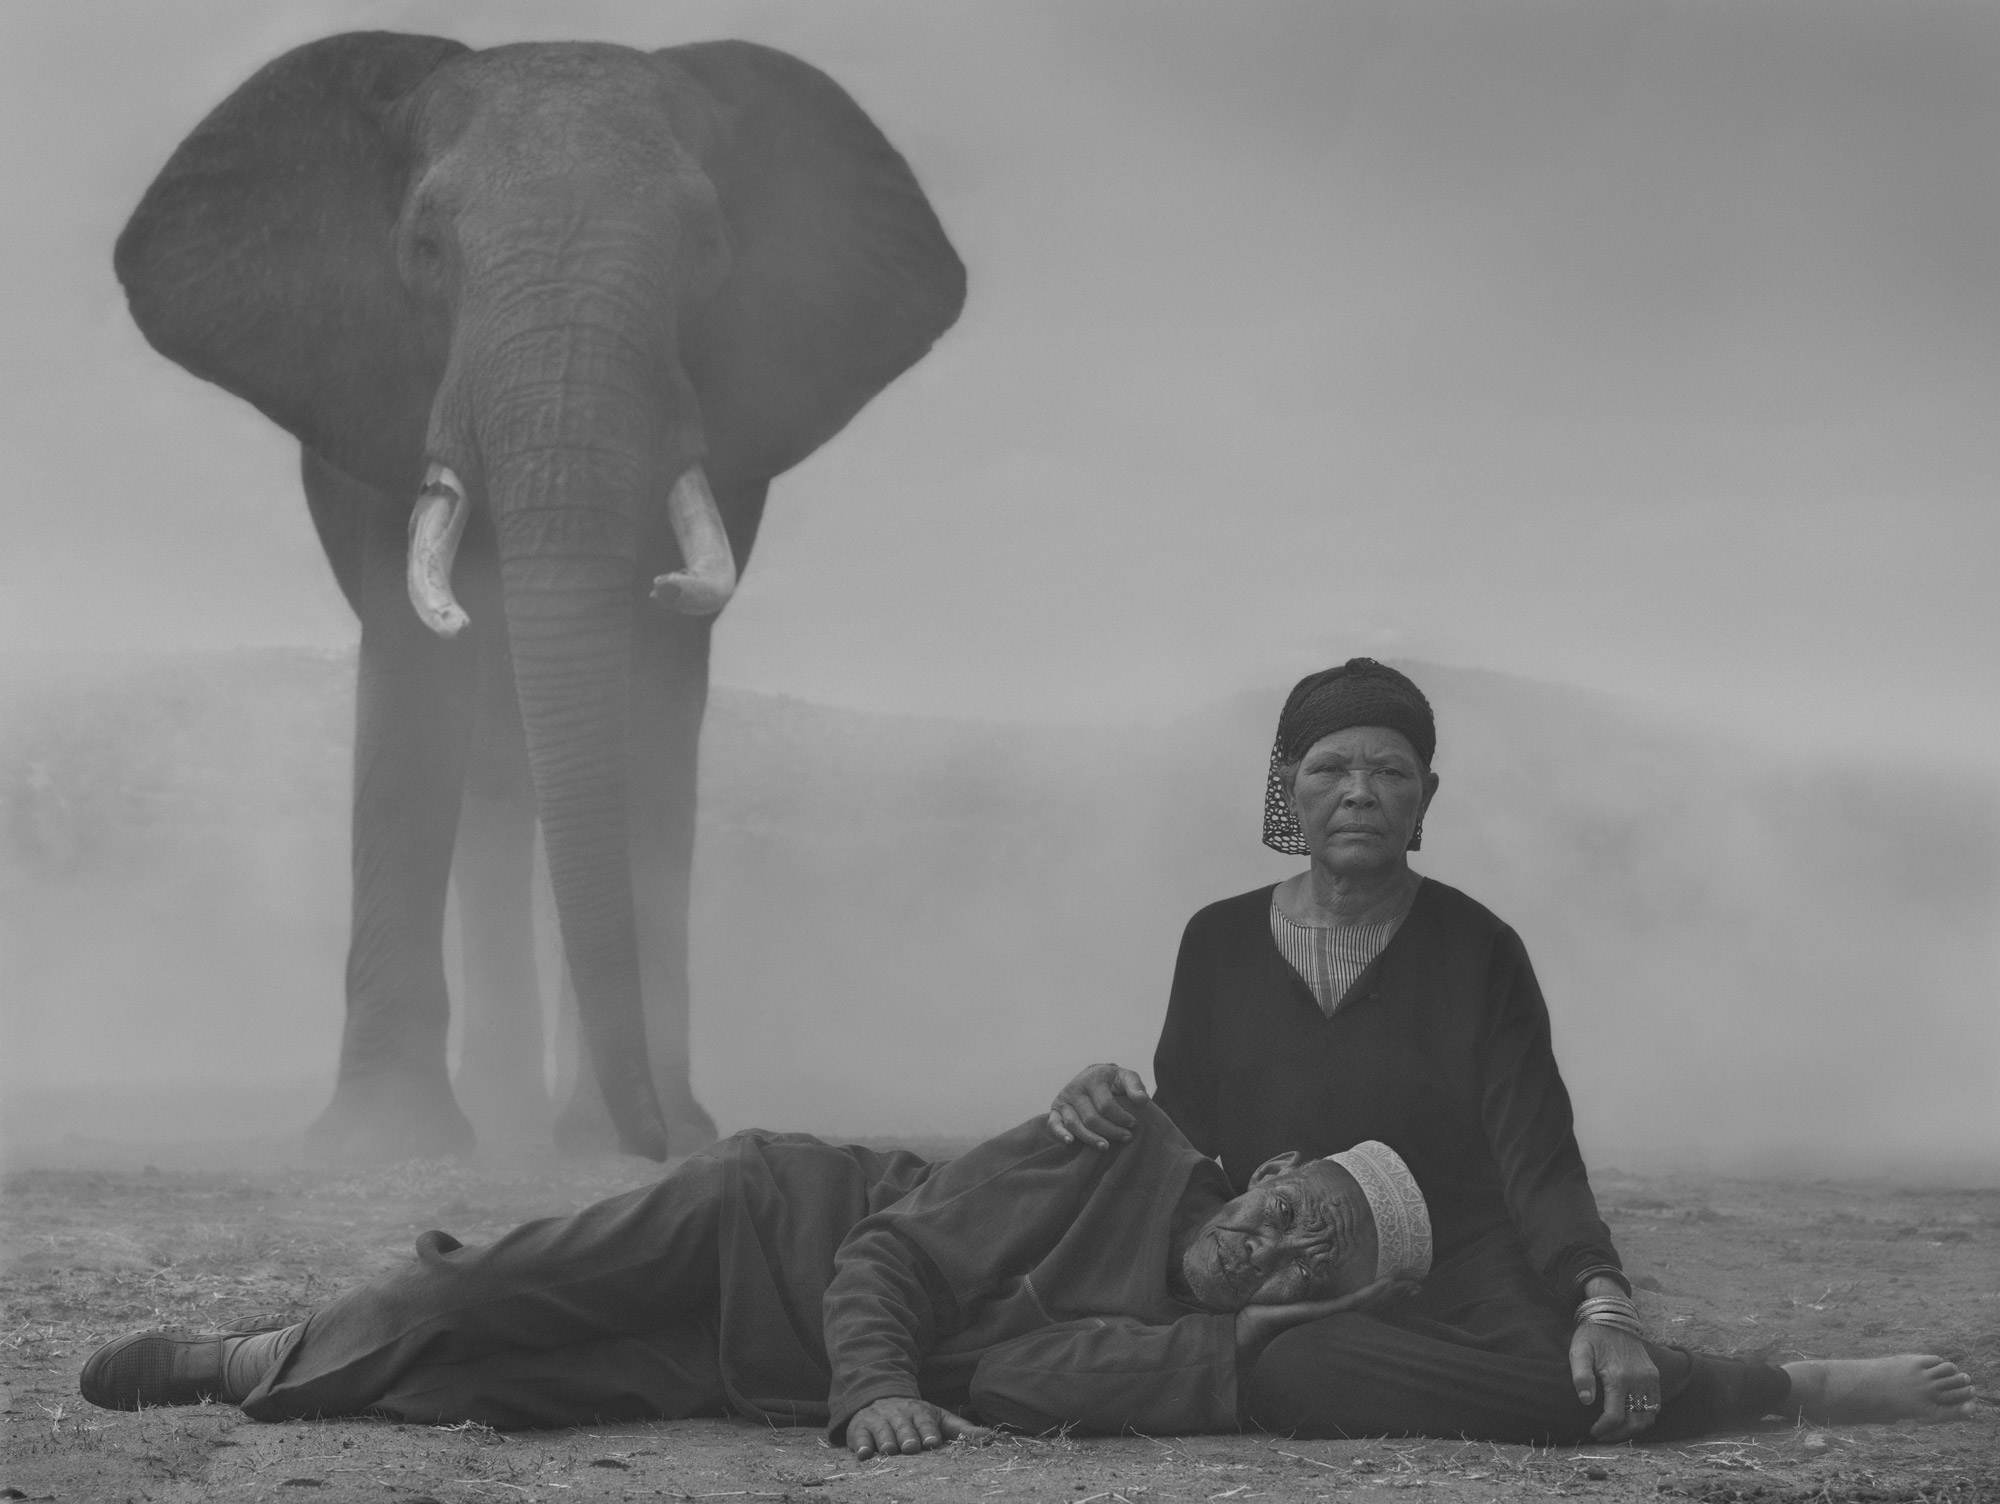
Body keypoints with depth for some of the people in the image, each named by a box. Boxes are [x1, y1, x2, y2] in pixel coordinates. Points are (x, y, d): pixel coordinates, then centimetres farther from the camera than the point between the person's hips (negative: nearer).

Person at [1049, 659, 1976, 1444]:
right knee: (1291, 1372, -34)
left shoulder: (1475, 950, 2)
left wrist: (1603, 1306, -23)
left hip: (1466, 1286, -3)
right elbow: (1182, 1140, 11)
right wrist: (1110, 1104, -12)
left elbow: (1539, 1162, -5)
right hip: (1287, 1307, 3)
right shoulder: (1220, 942, 8)